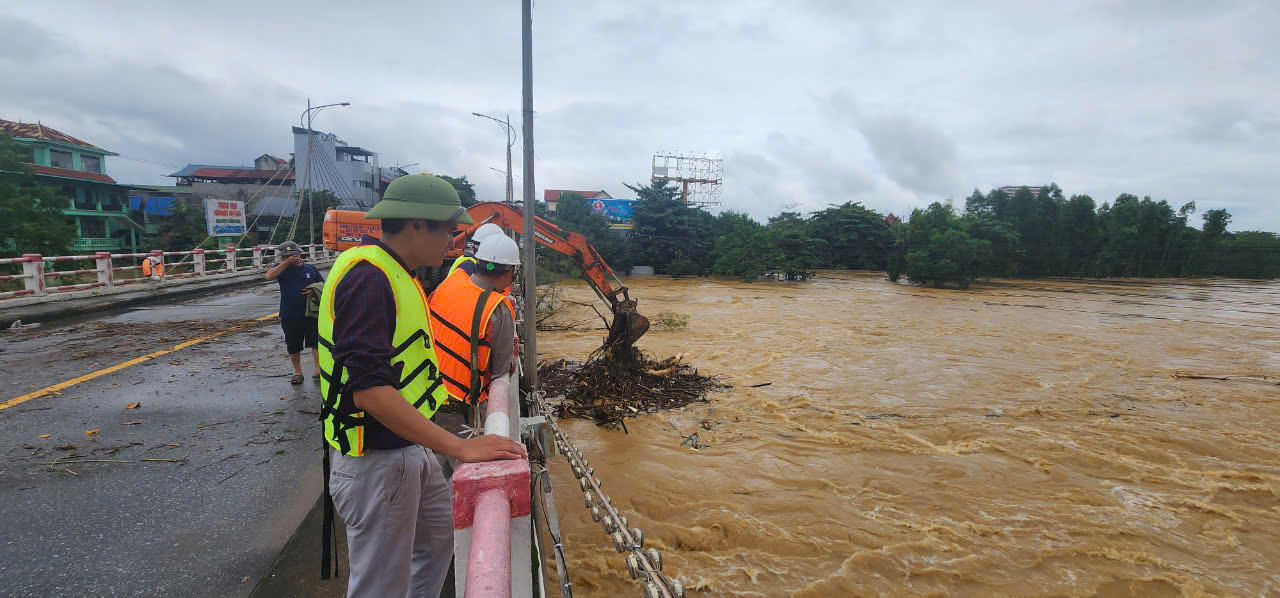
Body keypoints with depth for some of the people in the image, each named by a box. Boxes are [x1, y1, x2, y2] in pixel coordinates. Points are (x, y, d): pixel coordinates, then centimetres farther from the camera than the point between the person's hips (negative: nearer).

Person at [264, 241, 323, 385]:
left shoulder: (310, 268, 9)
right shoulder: (281, 269, 5)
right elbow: (269, 276, -17)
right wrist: (287, 262, -20)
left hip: (311, 313, 0)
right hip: (289, 316, 0)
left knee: (316, 341, -10)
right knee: (293, 346, 8)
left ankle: (317, 368, -6)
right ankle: (297, 372, 21)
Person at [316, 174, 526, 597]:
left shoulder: (397, 274, 10)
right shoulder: (368, 276, -23)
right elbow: (370, 390, -30)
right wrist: (459, 447, -32)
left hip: (410, 451, 10)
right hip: (375, 462, -10)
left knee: (441, 532, 25)